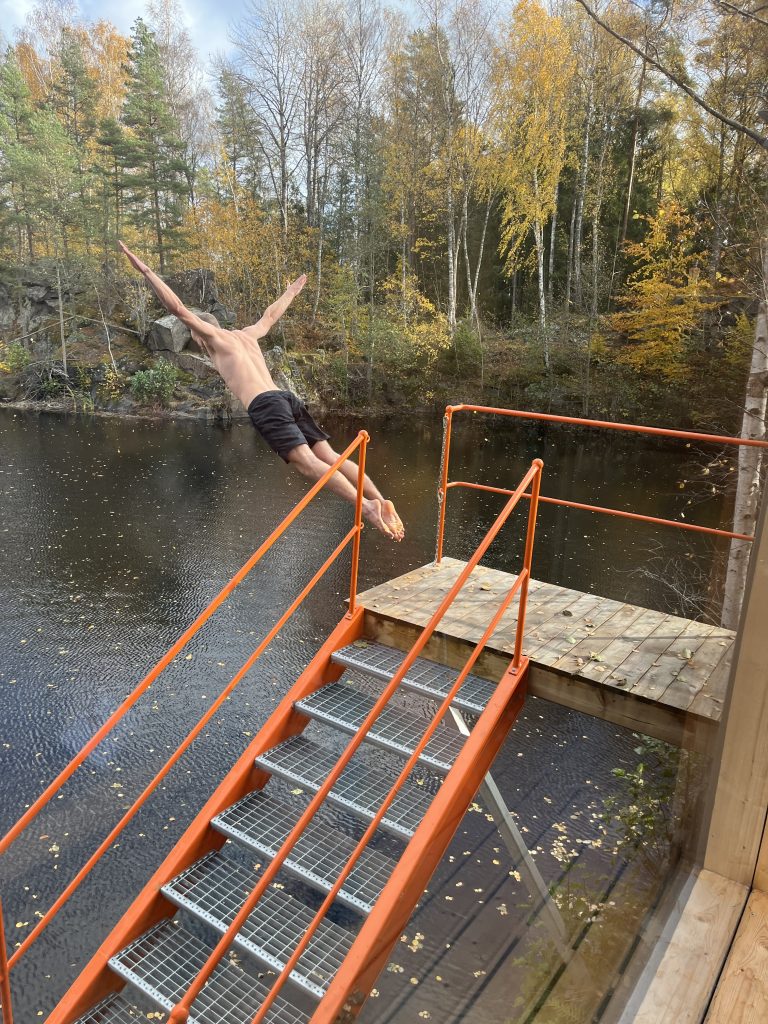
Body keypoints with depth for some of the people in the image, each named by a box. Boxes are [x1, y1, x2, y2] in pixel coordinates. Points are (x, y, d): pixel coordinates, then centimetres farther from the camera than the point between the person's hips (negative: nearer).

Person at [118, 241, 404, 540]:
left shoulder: (213, 336, 13)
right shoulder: (247, 334, 31)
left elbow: (178, 308, 3)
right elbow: (271, 315, 47)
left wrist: (145, 271, 8)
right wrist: (292, 291, 64)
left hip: (265, 405, -7)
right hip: (288, 398, 7)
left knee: (308, 464, -19)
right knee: (330, 457, -1)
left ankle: (367, 506, -35)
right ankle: (381, 501, -15)